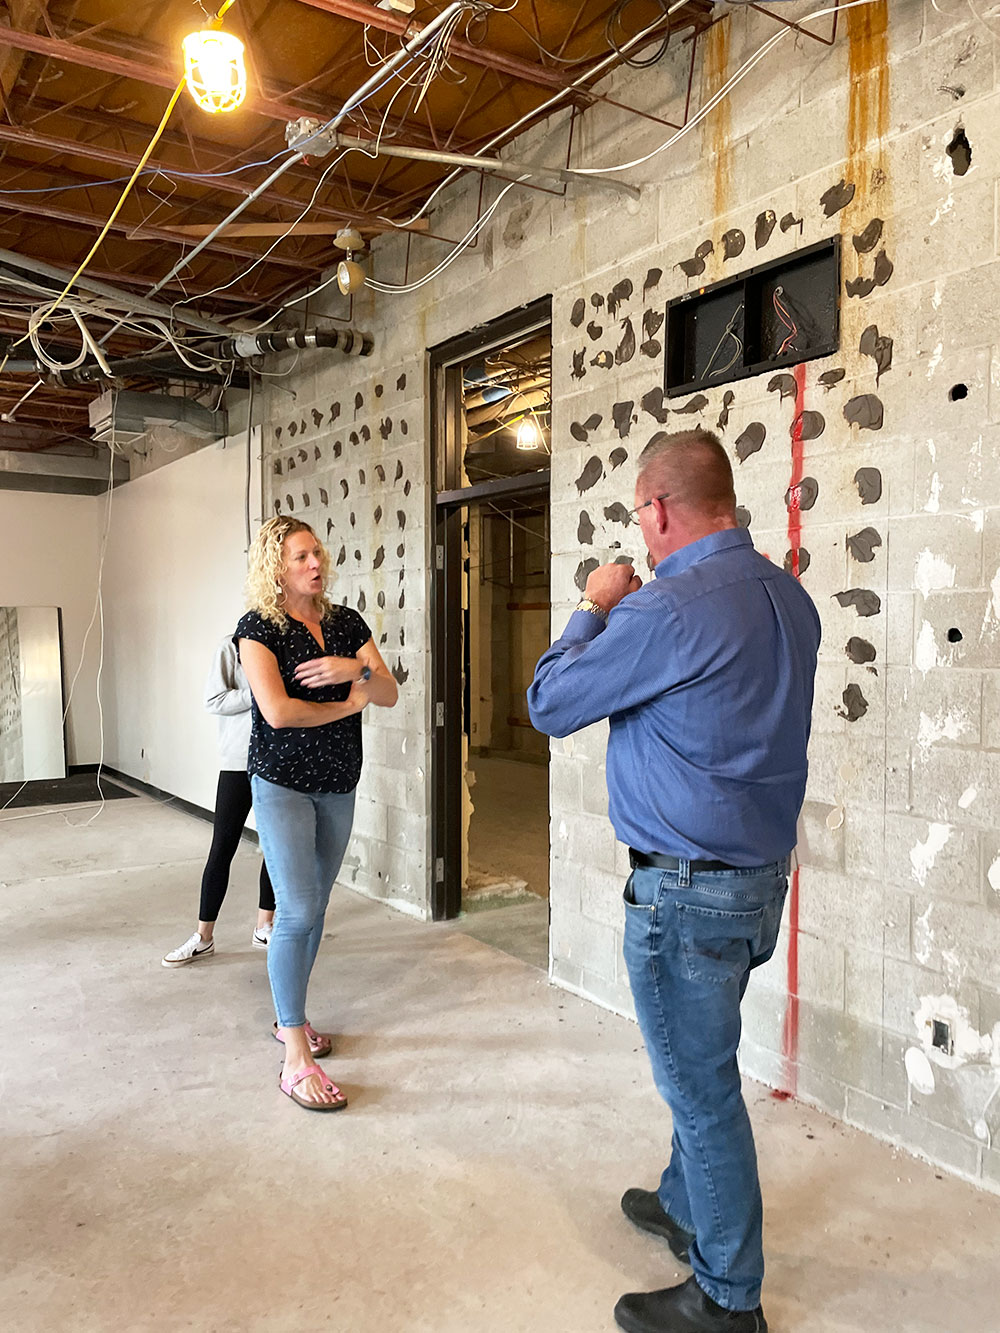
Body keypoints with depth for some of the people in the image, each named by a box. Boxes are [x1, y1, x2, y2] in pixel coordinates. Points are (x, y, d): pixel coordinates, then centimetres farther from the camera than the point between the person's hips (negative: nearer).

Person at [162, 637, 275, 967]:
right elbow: (214, 700, -11)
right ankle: (203, 937, 14)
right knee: (222, 848, 1)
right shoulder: (232, 646, -5)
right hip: (238, 762, -4)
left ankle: (264, 926, 26)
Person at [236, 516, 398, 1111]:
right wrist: (347, 705, -11)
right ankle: (296, 1061, -2)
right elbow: (277, 711, -22)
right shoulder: (258, 628, -9)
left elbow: (390, 695, 0)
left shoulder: (346, 622, 5)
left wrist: (358, 669, -21)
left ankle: (290, 1015, 33)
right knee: (297, 911, -10)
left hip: (339, 787, 6)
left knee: (314, 907, 15)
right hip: (283, 786, -5)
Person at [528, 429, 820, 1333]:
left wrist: (595, 607, 1)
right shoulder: (788, 596, 4)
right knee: (702, 1064, 25)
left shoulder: (670, 608, -25)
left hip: (688, 888, -9)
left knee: (701, 1085, 8)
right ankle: (688, 1208, 47)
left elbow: (550, 703, -13)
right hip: (762, 875, 9)